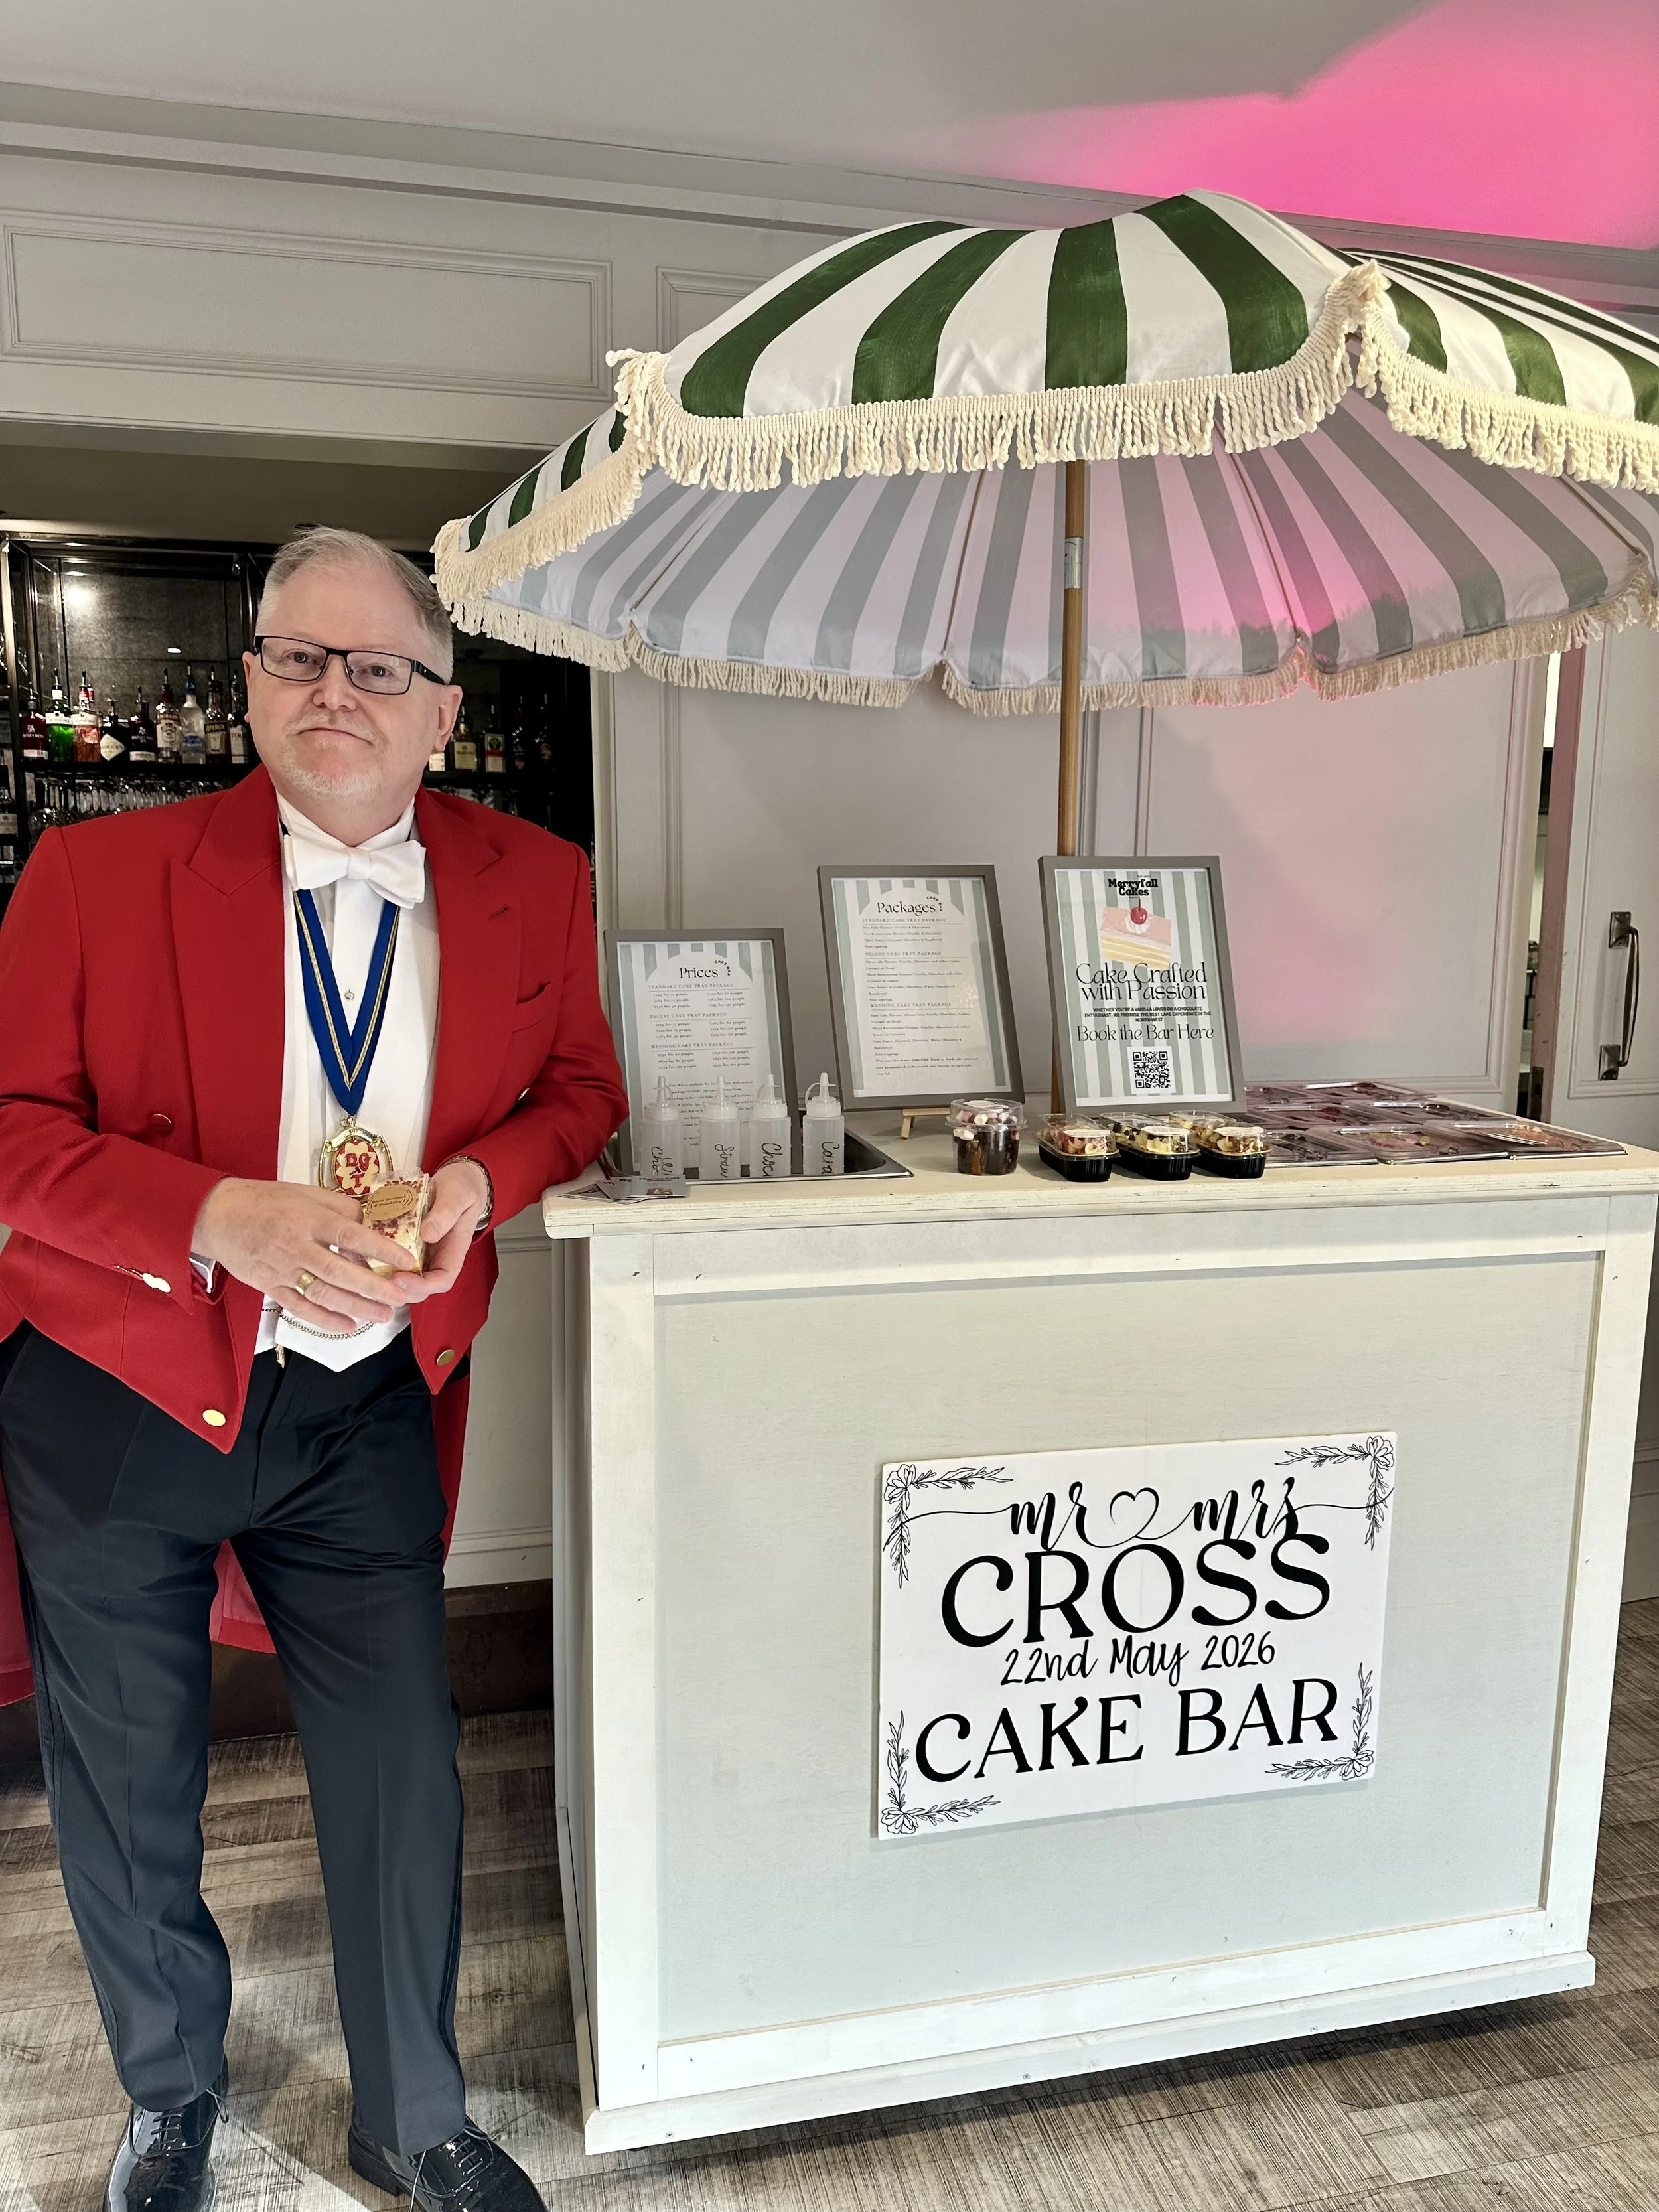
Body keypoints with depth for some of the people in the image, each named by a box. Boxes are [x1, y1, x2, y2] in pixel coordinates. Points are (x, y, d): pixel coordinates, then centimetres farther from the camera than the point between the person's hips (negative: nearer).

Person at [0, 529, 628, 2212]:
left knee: (402, 1774, 11)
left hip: (367, 1408, 1)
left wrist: (479, 1178, -12)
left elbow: (580, 1087, 9)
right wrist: (228, 1216, -25)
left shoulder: (531, 887, -1)